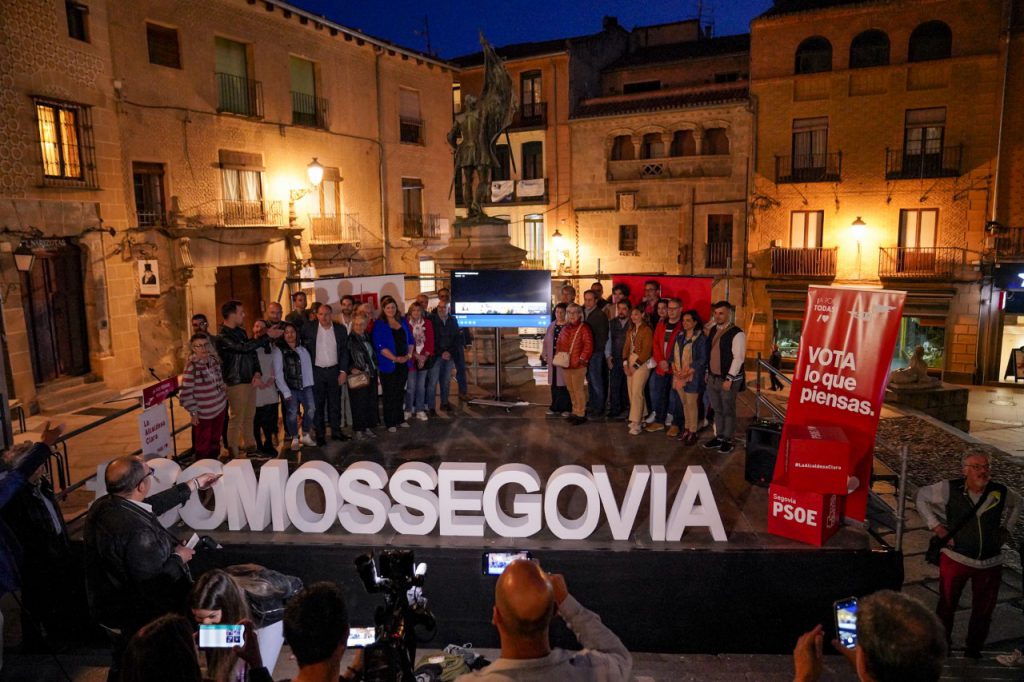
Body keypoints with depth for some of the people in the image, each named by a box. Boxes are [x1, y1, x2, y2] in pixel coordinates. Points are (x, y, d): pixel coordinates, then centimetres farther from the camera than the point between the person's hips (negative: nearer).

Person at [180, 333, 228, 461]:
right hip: (203, 413, -6)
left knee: (215, 442, 19)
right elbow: (186, 393, -18)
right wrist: (193, 412, -16)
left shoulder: (214, 360, 0)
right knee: (203, 445, 8)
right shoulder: (192, 367, -19)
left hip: (220, 407, 6)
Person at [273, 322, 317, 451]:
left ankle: (305, 436, 7)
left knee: (311, 408, -13)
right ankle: (294, 439, 4)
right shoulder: (279, 350, 2)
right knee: (292, 412, -16)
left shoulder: (303, 349, 14)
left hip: (305, 385, 3)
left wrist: (310, 384, -1)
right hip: (290, 387, -3)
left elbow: (309, 367, 10)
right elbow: (278, 373, -2)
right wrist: (286, 392, -7)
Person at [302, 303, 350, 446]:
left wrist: (343, 371, -3)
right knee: (318, 404, 4)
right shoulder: (309, 328, -4)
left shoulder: (340, 329, 0)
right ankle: (320, 434, 11)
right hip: (316, 371, -1)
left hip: (334, 371, 1)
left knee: (335, 403, 9)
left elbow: (344, 352, 2)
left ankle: (336, 431, 18)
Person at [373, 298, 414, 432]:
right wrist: (395, 358, -18)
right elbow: (379, 346, -13)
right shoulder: (379, 325, -5)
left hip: (404, 364, 5)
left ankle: (400, 419, 24)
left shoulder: (403, 322, 10)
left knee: (400, 393, 13)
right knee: (389, 395, 2)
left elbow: (410, 340, 11)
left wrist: (409, 355, -7)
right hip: (388, 365, -4)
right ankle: (390, 423, 11)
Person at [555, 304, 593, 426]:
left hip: (578, 365, -7)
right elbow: (559, 344, 21)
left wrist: (582, 359, -16)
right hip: (566, 365, 7)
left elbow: (588, 346, -14)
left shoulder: (584, 328, -8)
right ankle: (575, 411, 26)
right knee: (570, 389, 14)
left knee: (578, 389, -4)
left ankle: (581, 414, 4)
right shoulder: (565, 329, 14)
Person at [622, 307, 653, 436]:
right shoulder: (630, 331, 16)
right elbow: (626, 347, 12)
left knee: (636, 392, -12)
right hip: (630, 362, 7)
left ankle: (636, 423, -11)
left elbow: (646, 350, -13)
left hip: (642, 363, -7)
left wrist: (635, 365, -14)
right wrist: (625, 363, -2)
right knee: (631, 392, 6)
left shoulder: (647, 330, -8)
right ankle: (639, 419, 15)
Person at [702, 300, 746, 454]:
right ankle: (719, 437, 26)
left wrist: (729, 379, -20)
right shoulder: (714, 330, 10)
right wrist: (708, 372, 15)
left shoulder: (737, 333, -14)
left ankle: (727, 440, 14)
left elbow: (738, 358, -18)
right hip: (713, 378, 7)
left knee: (728, 411, 3)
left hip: (728, 379, -7)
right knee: (717, 410, 15)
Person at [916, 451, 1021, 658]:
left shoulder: (1001, 492, -8)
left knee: (983, 610, 15)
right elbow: (922, 496, 1)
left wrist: (1006, 529, 7)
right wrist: (936, 526, -4)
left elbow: (1017, 503, 16)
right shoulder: (950, 489, -15)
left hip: (991, 562, 2)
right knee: (947, 605, 9)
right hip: (955, 559, -2)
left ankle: (974, 649, 35)